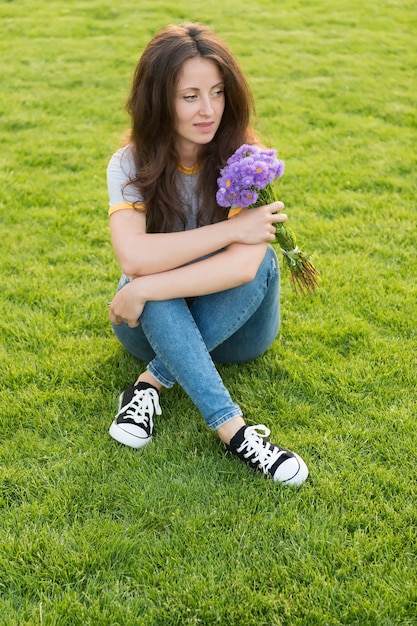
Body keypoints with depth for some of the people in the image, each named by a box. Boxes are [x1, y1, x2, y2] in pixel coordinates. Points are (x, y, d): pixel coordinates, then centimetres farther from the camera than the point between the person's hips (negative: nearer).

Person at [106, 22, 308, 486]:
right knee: (147, 274, -33)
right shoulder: (131, 165, -12)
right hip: (156, 325, 0)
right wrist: (232, 228, -31)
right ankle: (232, 429, -38)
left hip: (232, 327, 0)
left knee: (259, 259, -30)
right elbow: (132, 258, -31)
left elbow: (243, 264, -32)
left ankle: (153, 382, -26)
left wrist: (143, 289, -32)